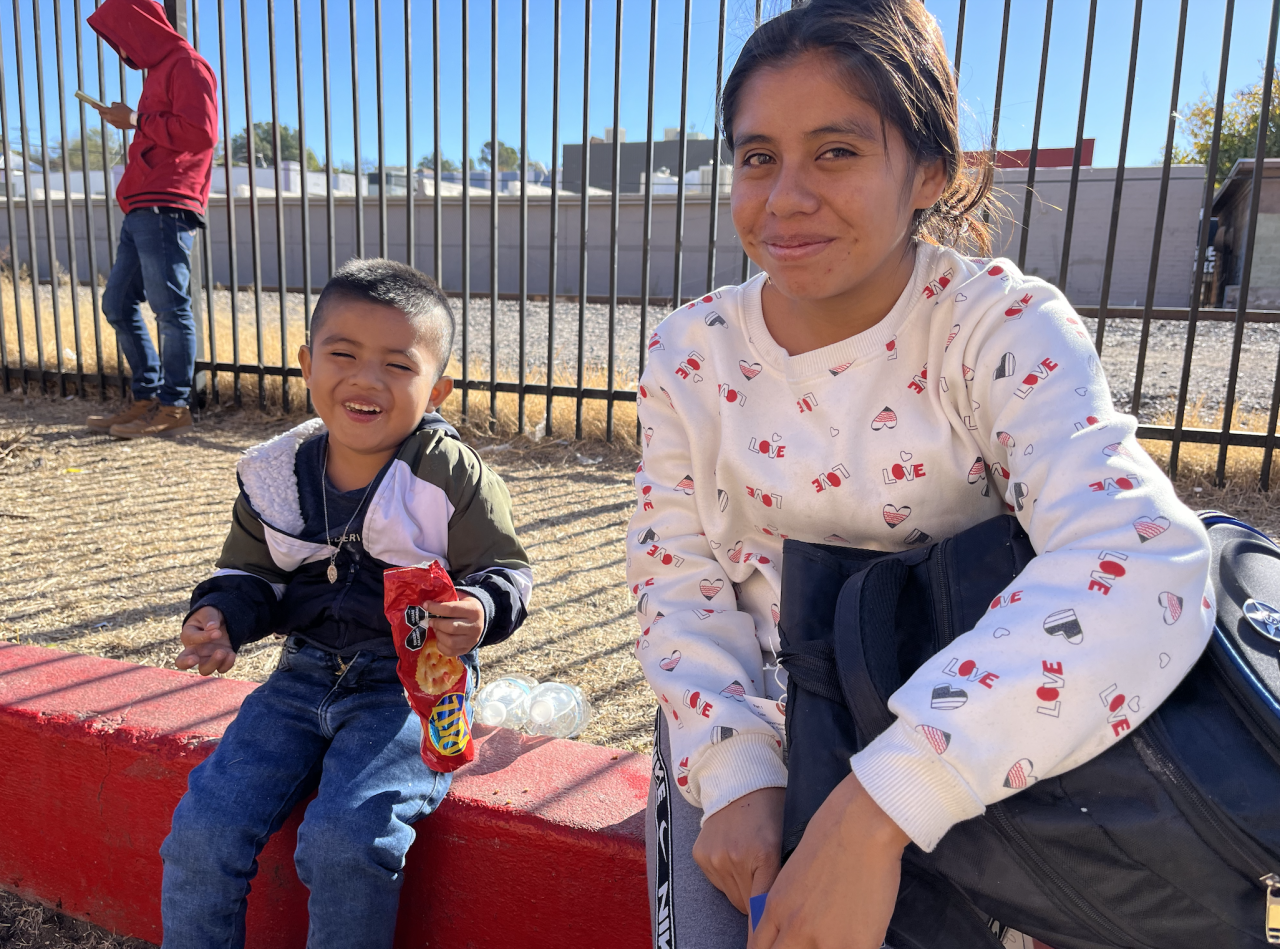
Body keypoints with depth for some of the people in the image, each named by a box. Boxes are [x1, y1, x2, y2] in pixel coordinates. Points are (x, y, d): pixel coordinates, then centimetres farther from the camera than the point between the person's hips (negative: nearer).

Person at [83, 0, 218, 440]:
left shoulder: (186, 64, -3)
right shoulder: (160, 70, 26)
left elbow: (200, 132, -16)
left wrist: (138, 120, -8)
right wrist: (131, 122, 15)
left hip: (166, 207, -10)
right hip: (144, 209, 10)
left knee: (170, 306, -9)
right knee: (117, 303, 11)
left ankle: (174, 407, -3)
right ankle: (147, 399, 15)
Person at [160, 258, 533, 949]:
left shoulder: (453, 478, -13)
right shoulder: (273, 473, 1)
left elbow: (503, 572, -7)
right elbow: (251, 574, 15)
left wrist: (478, 613, -29)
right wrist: (221, 615, -6)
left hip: (414, 682, -5)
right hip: (306, 675, 5)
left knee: (345, 839, -21)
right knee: (202, 827, -3)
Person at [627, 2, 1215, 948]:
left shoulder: (1004, 326, -17)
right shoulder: (692, 352, -7)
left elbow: (1142, 563, -33)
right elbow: (678, 582, -5)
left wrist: (879, 808, -40)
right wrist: (738, 775, -20)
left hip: (950, 754, -1)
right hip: (740, 721, 2)